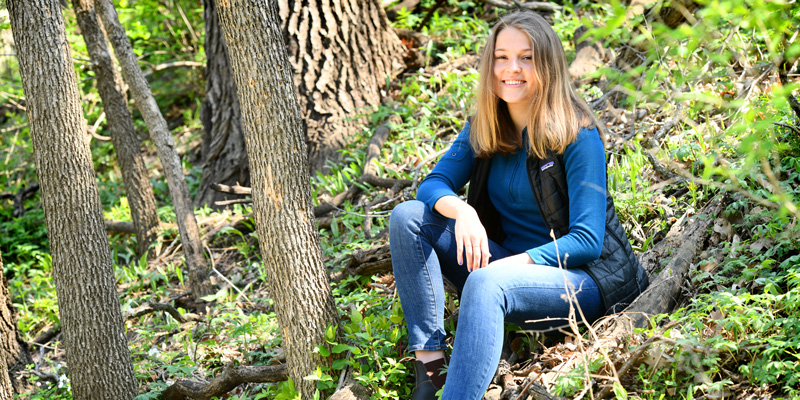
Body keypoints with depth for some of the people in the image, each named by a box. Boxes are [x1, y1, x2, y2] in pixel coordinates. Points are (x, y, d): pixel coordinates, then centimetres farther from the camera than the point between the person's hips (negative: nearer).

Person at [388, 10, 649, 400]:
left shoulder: (579, 137, -14)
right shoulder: (483, 129, 4)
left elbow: (587, 241, -17)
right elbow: (433, 184, -1)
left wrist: (513, 263, -27)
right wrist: (460, 209, -25)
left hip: (580, 278, -7)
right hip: (508, 266, 7)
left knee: (485, 282, -38)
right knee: (407, 217, -9)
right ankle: (429, 365, -18)